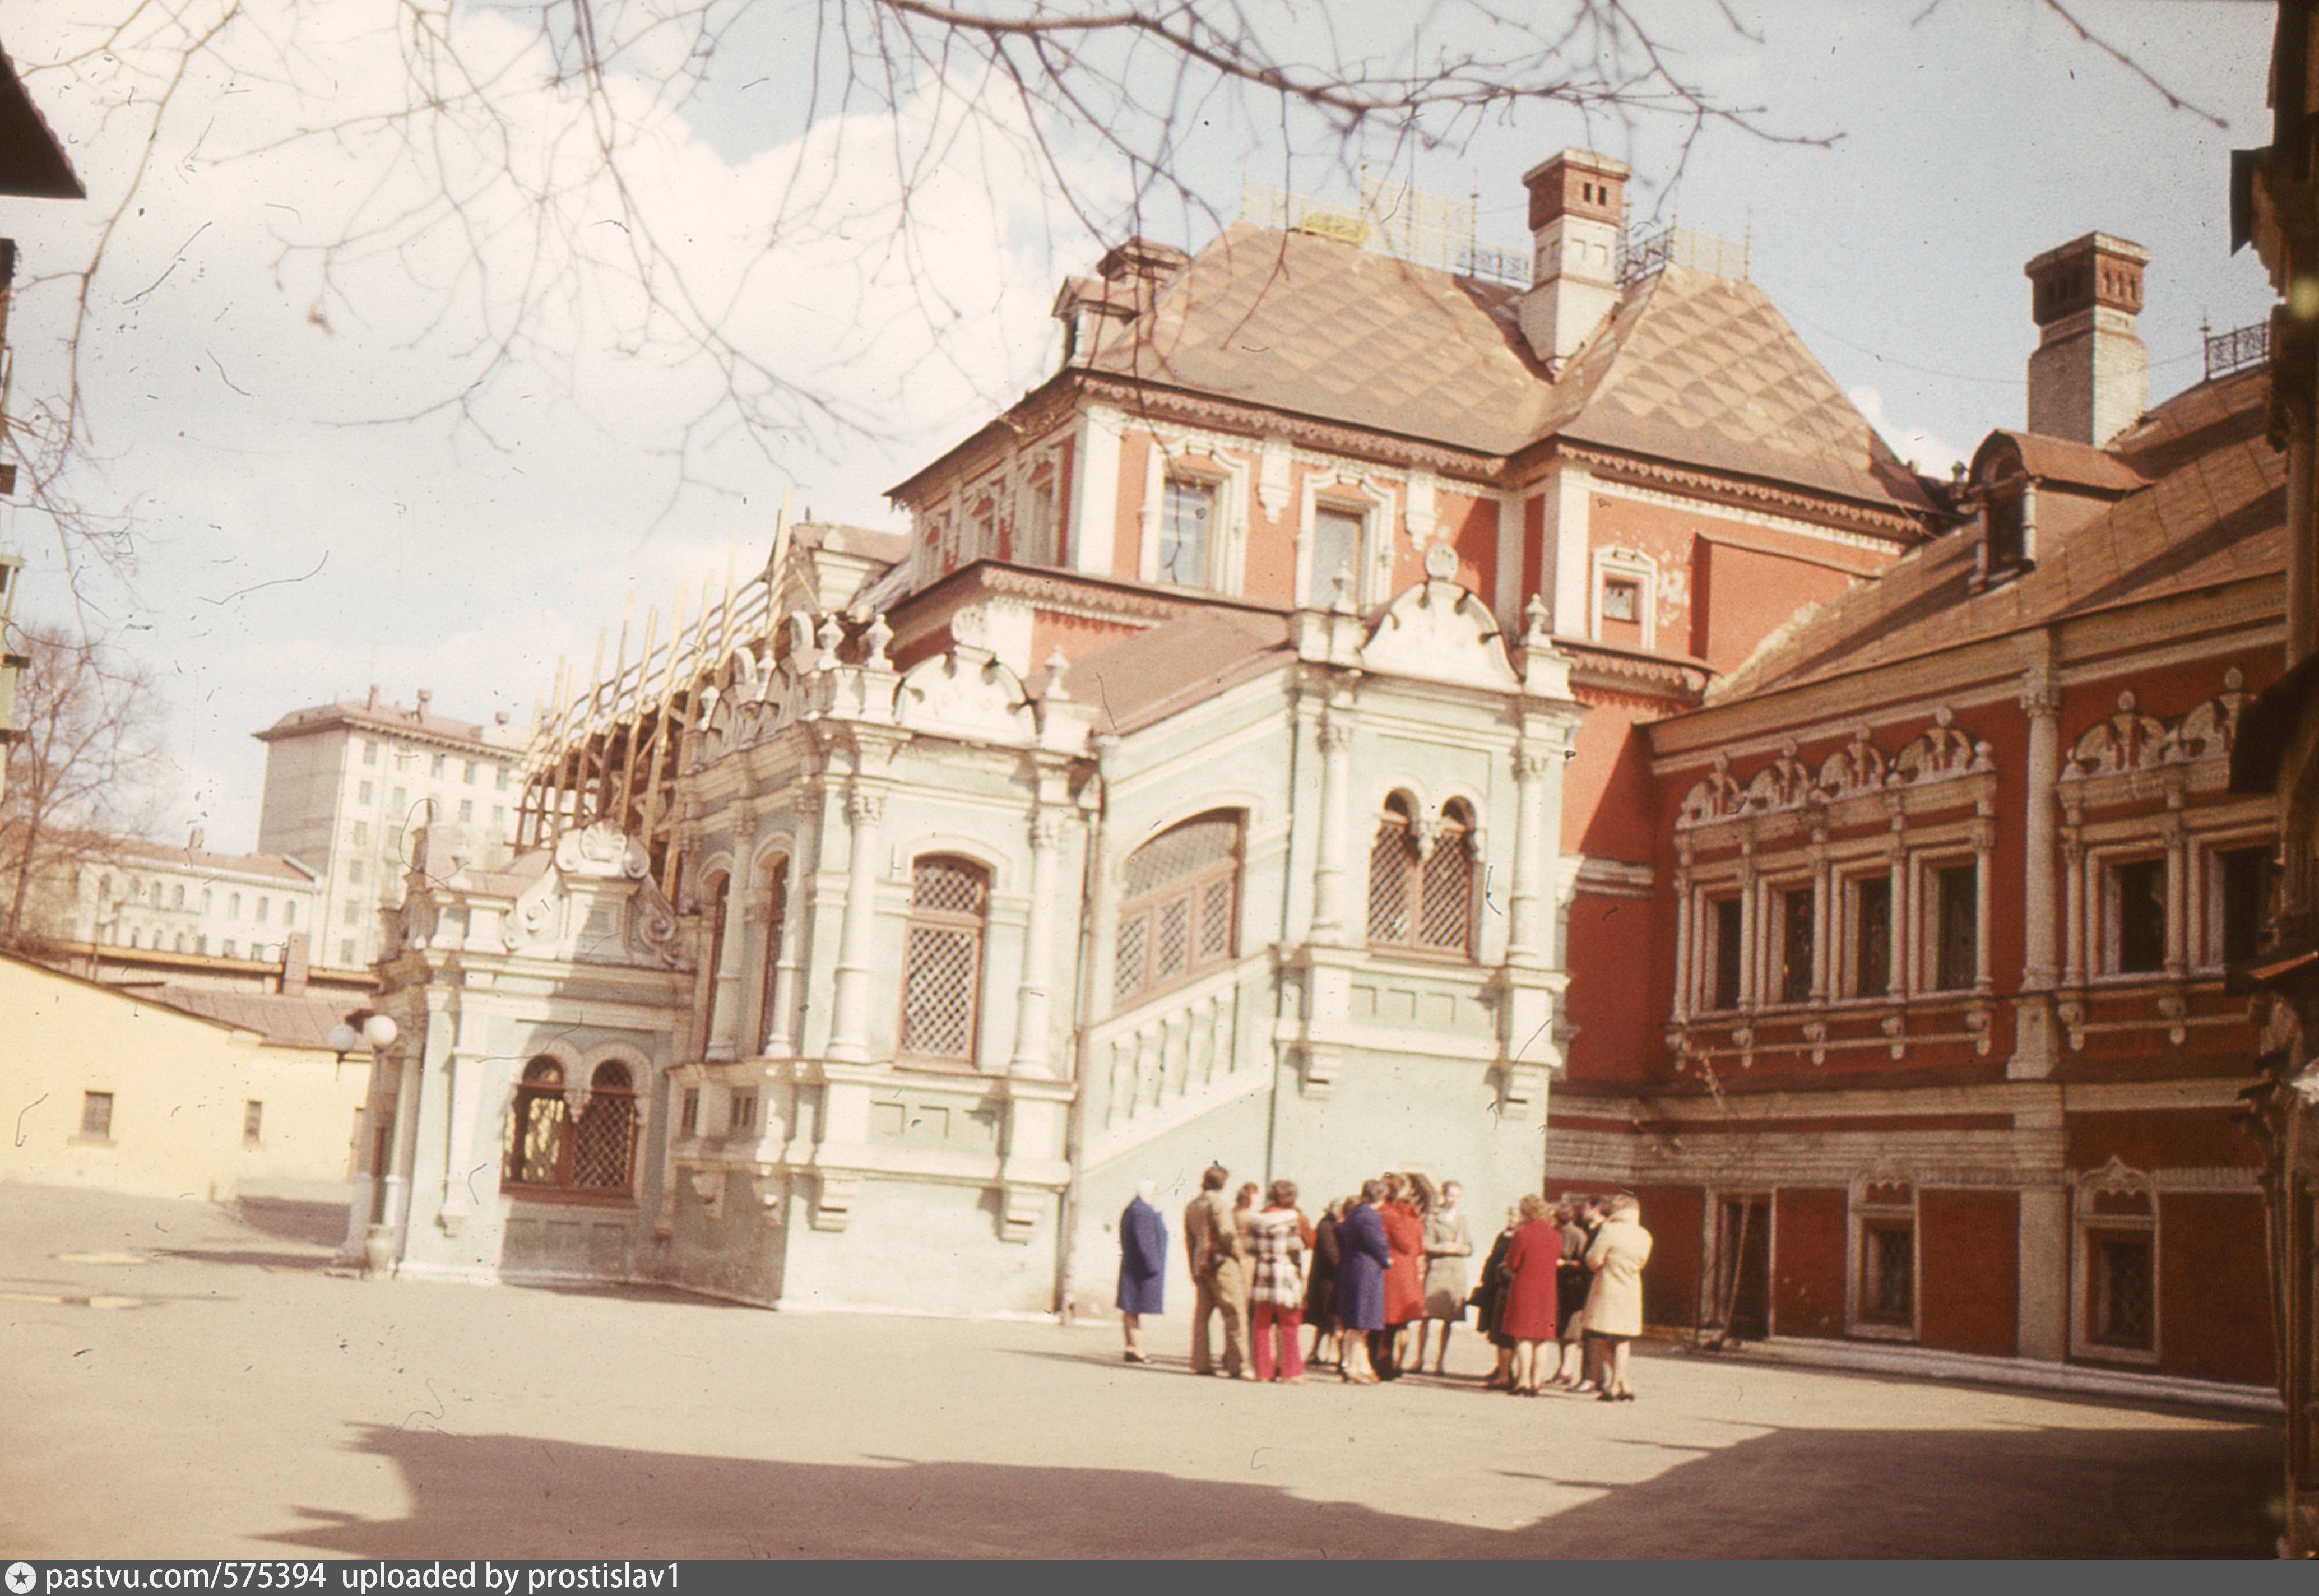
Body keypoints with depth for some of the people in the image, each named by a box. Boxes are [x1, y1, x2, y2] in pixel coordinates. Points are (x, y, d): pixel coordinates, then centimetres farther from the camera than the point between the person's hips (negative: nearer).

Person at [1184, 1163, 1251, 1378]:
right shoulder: (1218, 1203, -9)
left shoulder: (1192, 1206, 15)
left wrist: (1193, 1270, 21)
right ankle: (1238, 1366, -7)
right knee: (1235, 1314, -5)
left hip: (1199, 1262, 8)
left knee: (1201, 1314, 8)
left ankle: (1200, 1363, 6)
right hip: (1222, 1263, -8)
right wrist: (1241, 1255, -3)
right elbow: (1228, 1234, -15)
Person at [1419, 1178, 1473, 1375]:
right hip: (1435, 1270, -4)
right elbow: (1426, 1246, -4)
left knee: (1449, 1320, 3)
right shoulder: (1432, 1217, 1)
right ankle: (1420, 1358, 6)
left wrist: (1457, 1248, -6)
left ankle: (1440, 1362, 9)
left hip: (1456, 1272, 4)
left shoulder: (1462, 1220, 15)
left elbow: (1469, 1248, 13)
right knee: (1426, 1316, -6)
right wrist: (1445, 1248, -13)